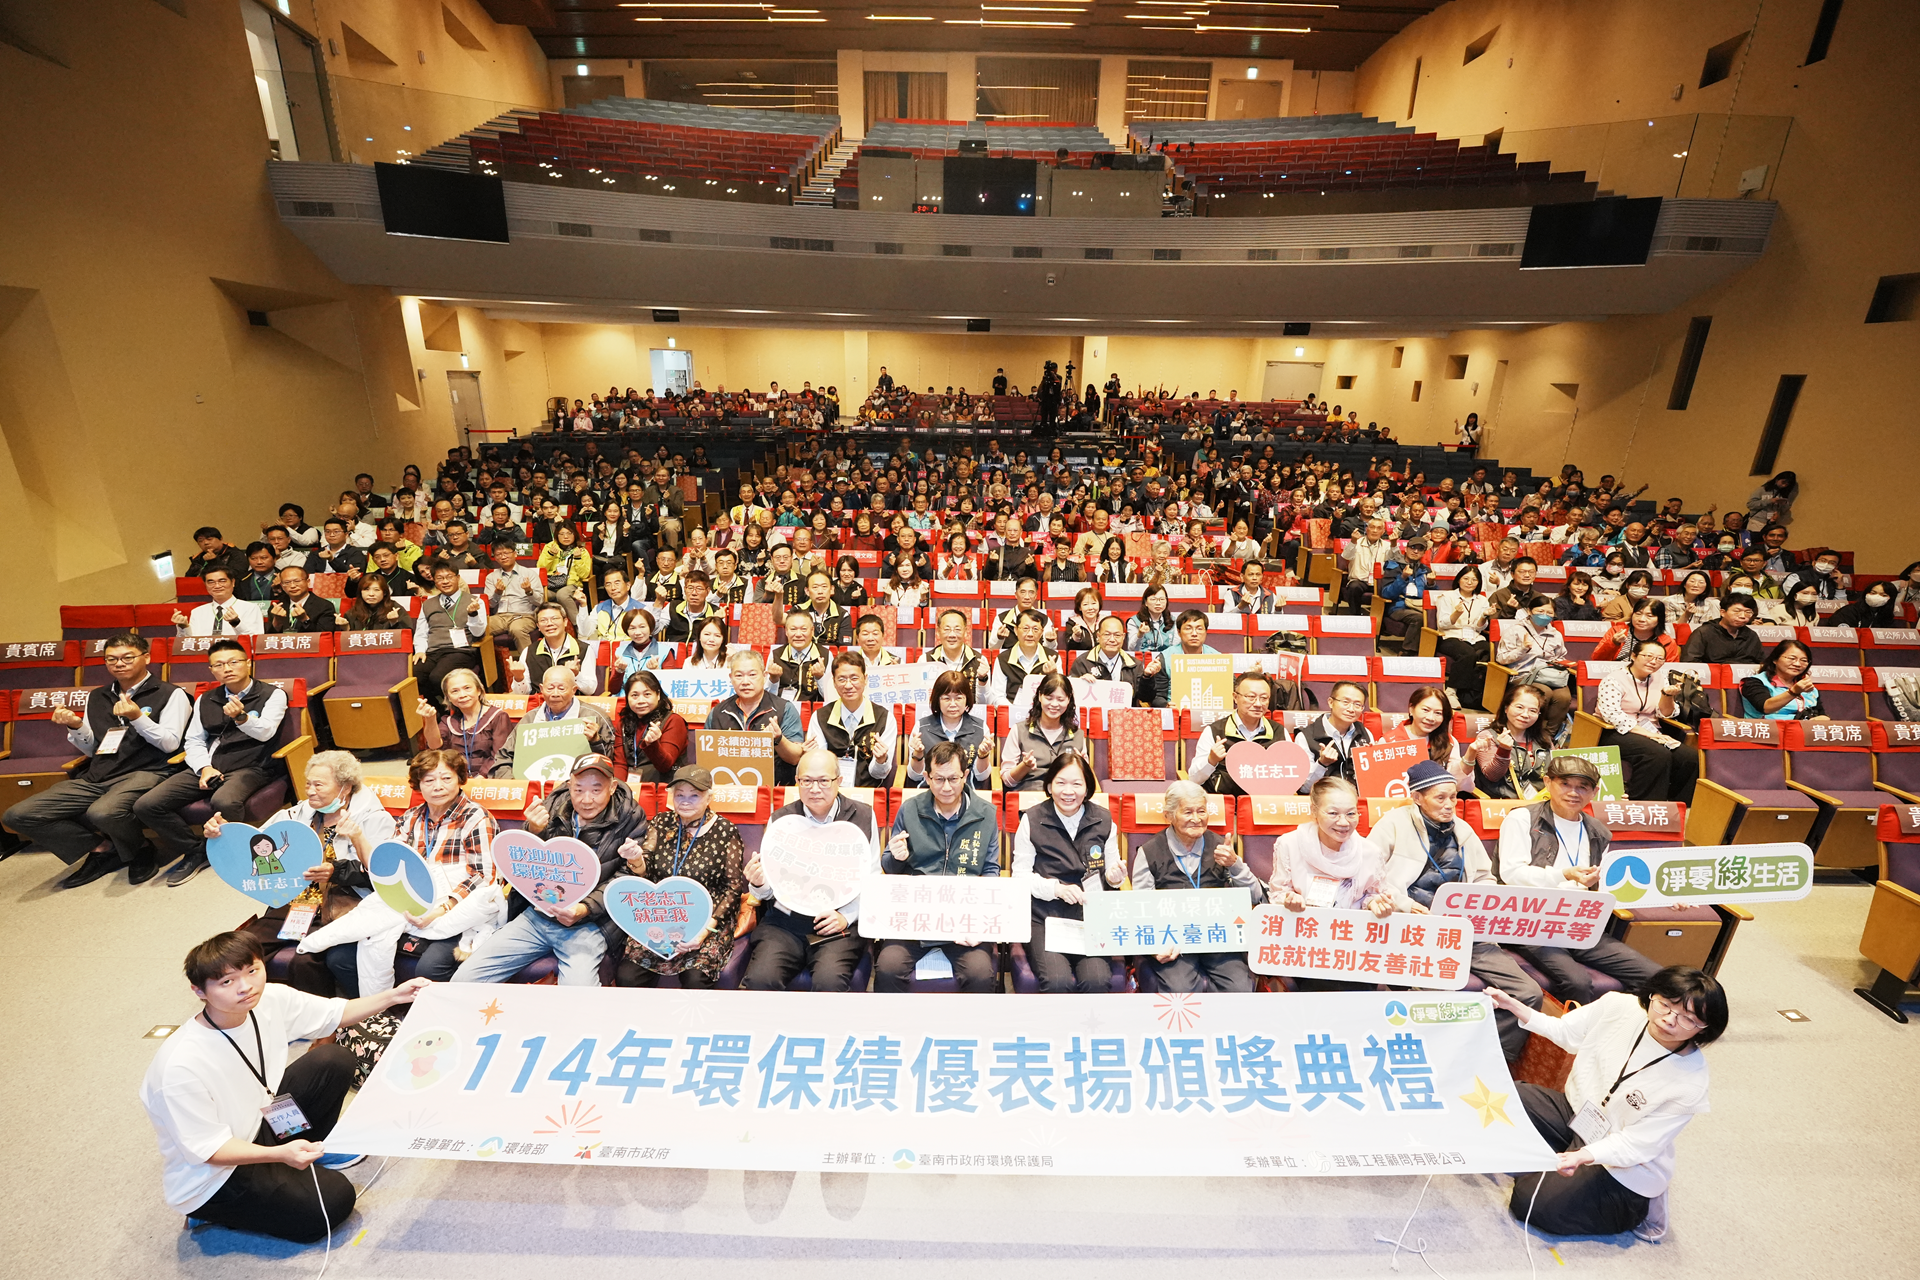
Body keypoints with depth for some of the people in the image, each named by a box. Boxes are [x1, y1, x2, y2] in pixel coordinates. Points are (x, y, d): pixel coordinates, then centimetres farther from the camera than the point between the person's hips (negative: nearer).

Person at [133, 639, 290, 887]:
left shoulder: (272, 694, 2)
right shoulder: (205, 700, 19)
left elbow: (265, 732, -11)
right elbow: (194, 740, 15)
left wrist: (241, 717, -32)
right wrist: (204, 767, -4)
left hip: (248, 767, -6)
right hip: (208, 767, 6)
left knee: (224, 801, -36)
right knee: (145, 806, -13)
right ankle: (196, 850, 4)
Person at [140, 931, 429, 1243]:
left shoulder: (272, 999, -15)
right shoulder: (181, 1065, -31)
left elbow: (338, 1014, 0)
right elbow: (207, 1149, -23)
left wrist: (393, 996, -12)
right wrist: (279, 1154, -35)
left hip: (258, 1122, 6)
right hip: (210, 1178, -6)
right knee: (333, 1199, -14)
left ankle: (312, 1149, 13)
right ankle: (216, 1214, 7)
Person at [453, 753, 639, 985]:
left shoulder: (630, 819, -7)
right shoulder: (553, 807, 5)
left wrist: (586, 909, -22)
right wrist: (534, 833, -13)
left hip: (588, 923, -4)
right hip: (536, 916, 5)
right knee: (463, 980, -4)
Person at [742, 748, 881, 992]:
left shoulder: (863, 816, 4)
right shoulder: (780, 819, 7)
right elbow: (767, 891, 8)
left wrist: (847, 916, -9)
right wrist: (758, 884, -15)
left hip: (840, 924, -1)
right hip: (784, 920, 2)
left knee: (830, 981, -28)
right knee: (759, 980, -24)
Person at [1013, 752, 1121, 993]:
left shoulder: (1103, 820, 8)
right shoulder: (1032, 820, 1)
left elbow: (1111, 871, 16)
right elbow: (1021, 874, 1)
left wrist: (1114, 877, -9)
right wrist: (1058, 888, -14)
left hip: (1092, 918, 2)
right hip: (1045, 918, -2)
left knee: (1097, 980, -24)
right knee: (1057, 981, -26)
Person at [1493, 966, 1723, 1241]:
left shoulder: (1689, 1084, -24)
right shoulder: (1618, 1006, -15)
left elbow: (1633, 1145, -21)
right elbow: (1562, 1031, 2)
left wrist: (1583, 1155, -37)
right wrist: (1511, 1004, -10)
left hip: (1623, 1170, -4)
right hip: (1576, 1113, 5)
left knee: (1530, 1203, -15)